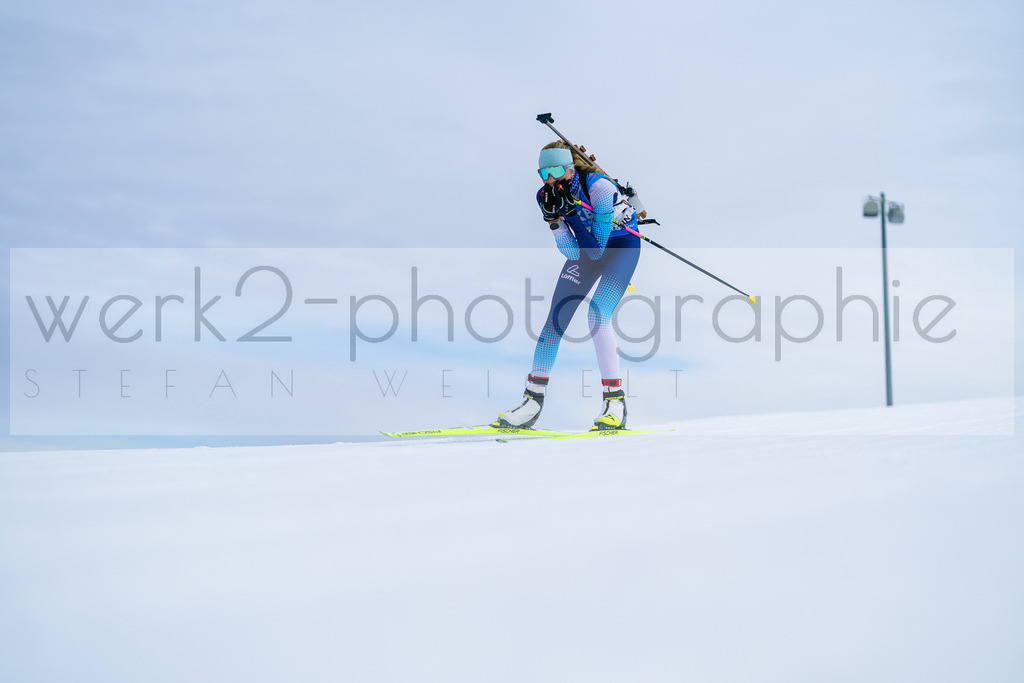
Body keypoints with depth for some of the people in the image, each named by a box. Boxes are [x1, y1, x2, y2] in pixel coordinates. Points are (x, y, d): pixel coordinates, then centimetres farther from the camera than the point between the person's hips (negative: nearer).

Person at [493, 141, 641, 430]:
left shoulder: (598, 186, -30)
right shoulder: (547, 197, -13)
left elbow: (596, 248, -29)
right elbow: (573, 252, -14)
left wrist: (574, 205, -34)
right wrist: (553, 220, -28)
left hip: (621, 246, -6)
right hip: (586, 251, 6)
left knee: (597, 316, -24)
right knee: (556, 318, -6)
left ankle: (615, 402, -18)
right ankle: (534, 399, 2)